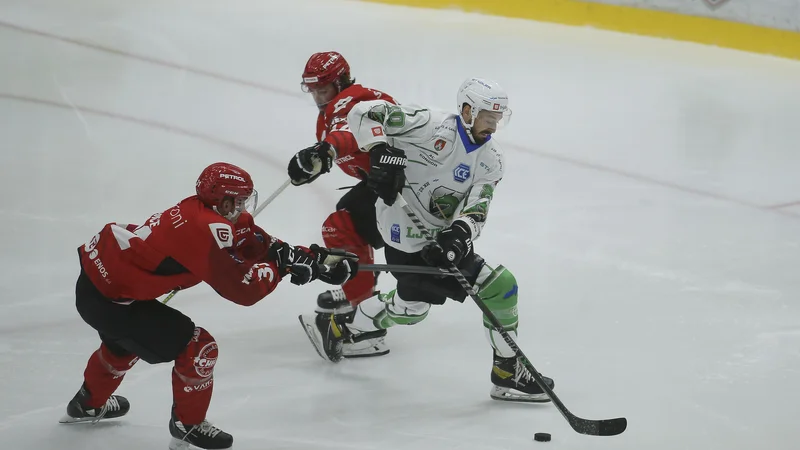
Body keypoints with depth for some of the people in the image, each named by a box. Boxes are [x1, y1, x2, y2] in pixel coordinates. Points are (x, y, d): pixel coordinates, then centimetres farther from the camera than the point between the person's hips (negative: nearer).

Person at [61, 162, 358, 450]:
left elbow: (258, 242, 8)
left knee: (125, 341, 38)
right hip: (108, 298, -10)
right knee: (197, 348, -5)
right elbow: (243, 288, -20)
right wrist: (280, 266, -5)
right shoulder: (208, 230, -24)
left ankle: (89, 404, 60)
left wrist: (316, 259, 4)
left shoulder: (200, 211, 4)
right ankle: (187, 426, 15)